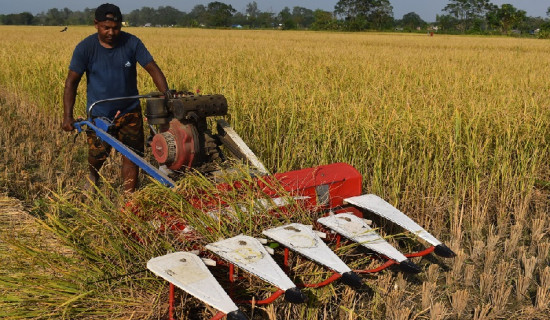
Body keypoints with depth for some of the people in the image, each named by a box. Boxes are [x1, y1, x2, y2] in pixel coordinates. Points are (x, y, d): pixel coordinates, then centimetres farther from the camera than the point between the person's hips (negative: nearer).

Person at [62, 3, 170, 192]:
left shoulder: (132, 43, -7)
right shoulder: (85, 48, -9)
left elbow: (153, 69, -10)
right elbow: (72, 82, -9)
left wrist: (166, 93, -28)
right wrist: (67, 116, -18)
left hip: (129, 111, 1)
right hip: (99, 114, -1)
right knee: (97, 156, 1)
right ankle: (93, 176, 38)